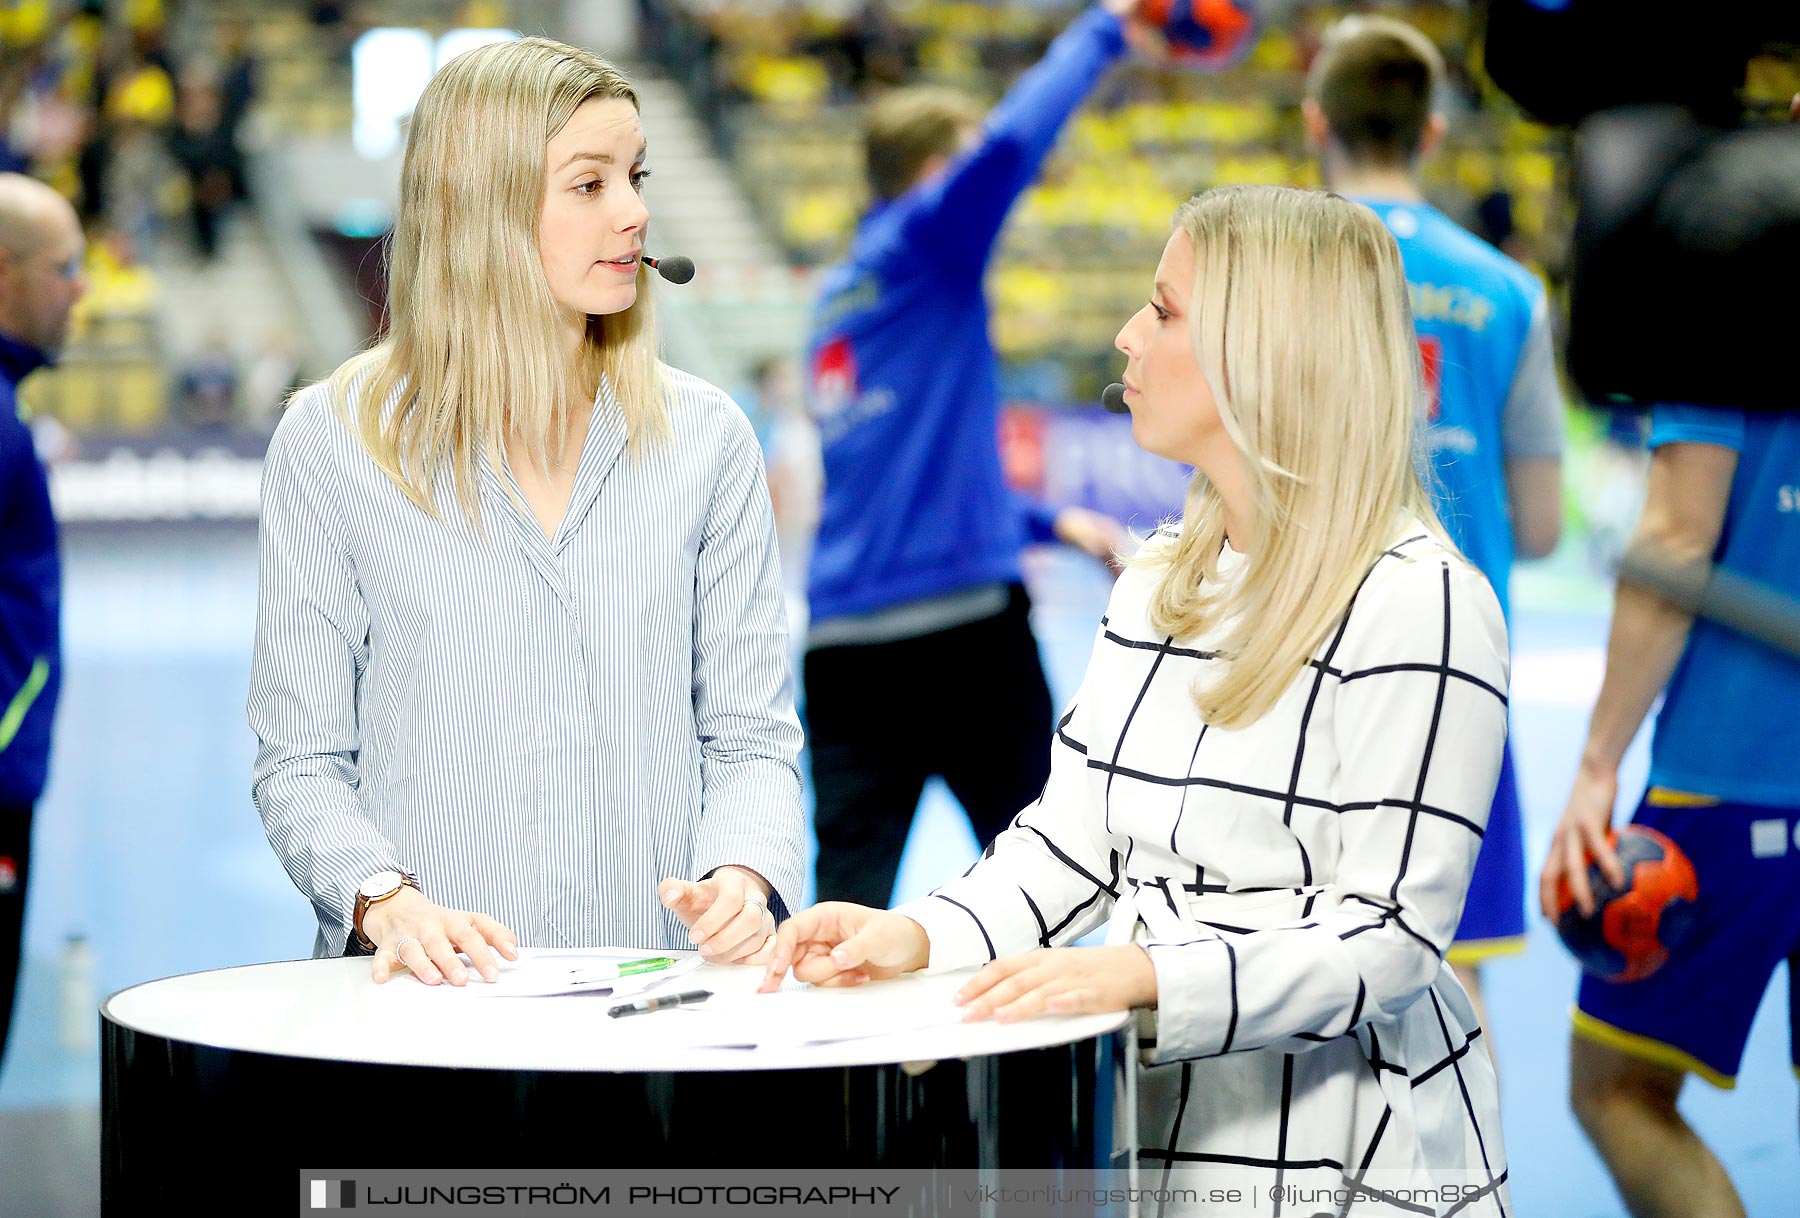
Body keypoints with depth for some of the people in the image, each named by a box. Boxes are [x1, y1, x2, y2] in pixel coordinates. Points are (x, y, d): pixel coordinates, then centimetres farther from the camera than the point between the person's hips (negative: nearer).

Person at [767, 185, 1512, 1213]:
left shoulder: (1419, 605, -13)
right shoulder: (1160, 581, 13)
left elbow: (1388, 937, -17)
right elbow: (1073, 840, 15)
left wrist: (1139, 975, -28)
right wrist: (919, 936, -3)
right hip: (1147, 1124, 7)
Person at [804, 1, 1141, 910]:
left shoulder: (839, 304, 20)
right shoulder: (920, 246, -3)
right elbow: (1011, 141, -19)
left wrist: (1049, 523, 26)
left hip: (842, 638, 6)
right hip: (962, 623, -6)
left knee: (849, 897, -1)